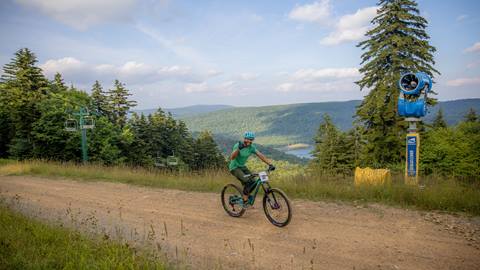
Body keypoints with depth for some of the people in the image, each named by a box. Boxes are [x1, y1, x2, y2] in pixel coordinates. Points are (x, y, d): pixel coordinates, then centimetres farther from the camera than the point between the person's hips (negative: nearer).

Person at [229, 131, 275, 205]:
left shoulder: (251, 147, -6)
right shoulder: (238, 145, -23)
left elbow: (261, 155, -13)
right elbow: (232, 157, -37)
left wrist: (270, 164, -25)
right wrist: (238, 148, -53)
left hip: (242, 167, 6)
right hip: (234, 167, -6)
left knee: (253, 182, -7)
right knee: (247, 182, -24)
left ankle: (245, 196, 15)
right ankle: (245, 201, -11)